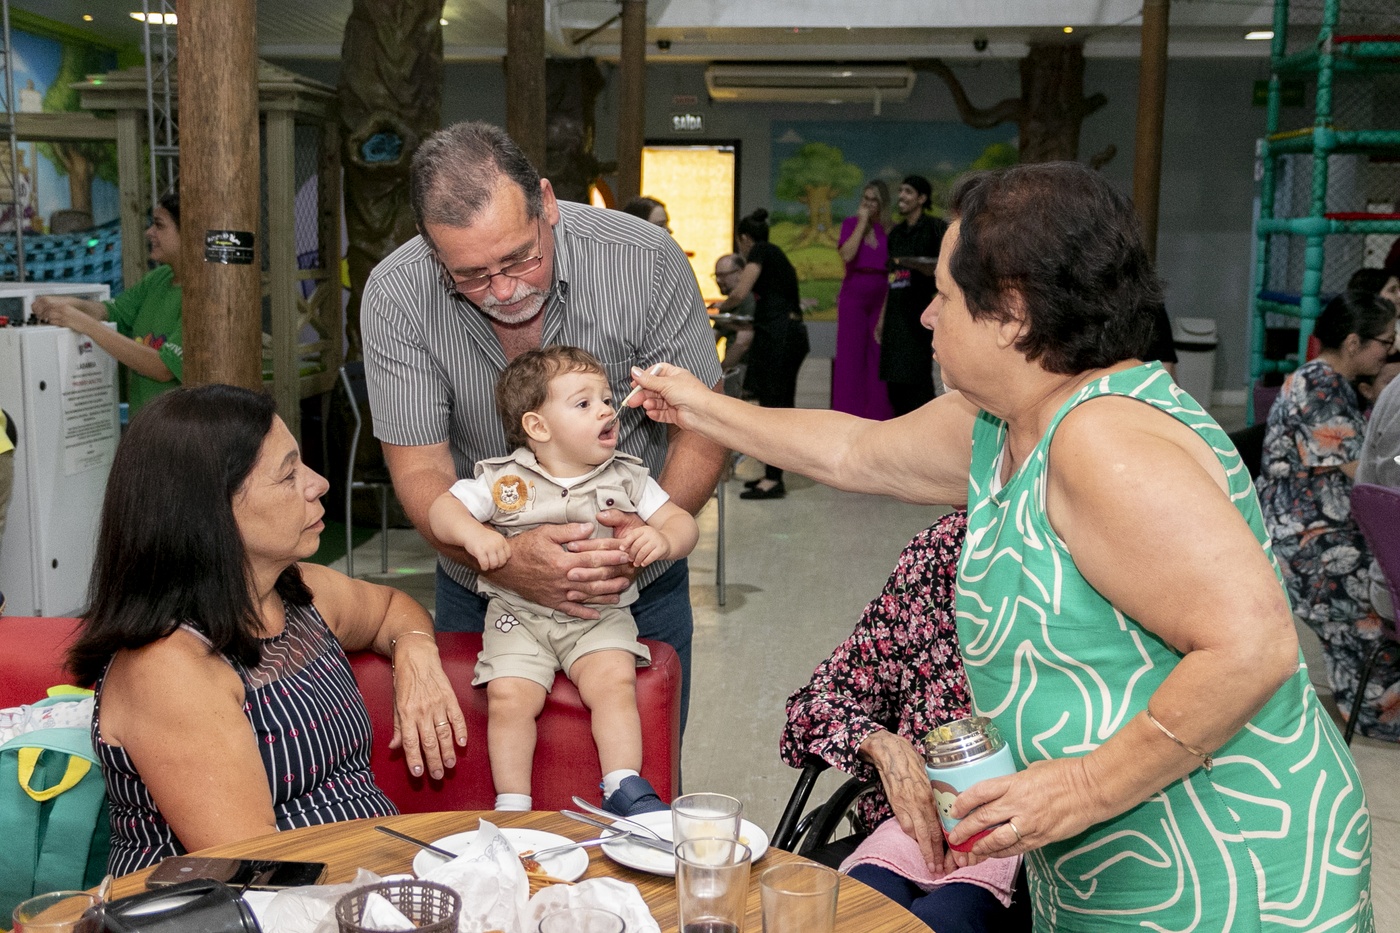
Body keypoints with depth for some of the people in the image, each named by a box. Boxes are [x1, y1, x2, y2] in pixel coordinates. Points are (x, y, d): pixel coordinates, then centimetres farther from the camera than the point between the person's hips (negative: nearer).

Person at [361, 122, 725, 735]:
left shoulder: (644, 261, -21)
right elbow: (420, 471, -17)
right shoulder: (396, 298, -19)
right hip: (481, 587, 1)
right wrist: (506, 562, -36)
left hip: (638, 588, 0)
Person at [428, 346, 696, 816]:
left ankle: (624, 788, -14)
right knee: (509, 695, -19)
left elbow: (683, 522, 5)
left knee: (614, 681, -24)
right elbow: (442, 509, 2)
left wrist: (663, 539, -19)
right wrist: (473, 534, -20)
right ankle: (512, 806, -8)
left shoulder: (626, 478, 5)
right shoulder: (503, 479, 0)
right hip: (519, 614, -1)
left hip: (600, 615, 1)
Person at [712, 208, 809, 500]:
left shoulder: (760, 251, -2)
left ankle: (773, 480, -6)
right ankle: (773, 476, 17)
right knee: (780, 405, 11)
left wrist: (722, 307, 9)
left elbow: (740, 293, -12)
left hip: (776, 333, -9)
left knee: (772, 405, -7)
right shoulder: (778, 256, 23)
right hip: (793, 331, 9)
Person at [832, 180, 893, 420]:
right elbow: (846, 254, -15)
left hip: (881, 299, 2)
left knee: (878, 356, 1)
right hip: (854, 295, -2)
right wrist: (862, 222, -11)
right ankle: (850, 412, 2)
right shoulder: (850, 223, 3)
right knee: (851, 354, -2)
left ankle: (877, 414, 7)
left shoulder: (889, 229, 7)